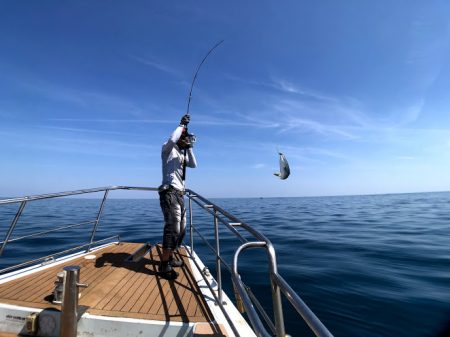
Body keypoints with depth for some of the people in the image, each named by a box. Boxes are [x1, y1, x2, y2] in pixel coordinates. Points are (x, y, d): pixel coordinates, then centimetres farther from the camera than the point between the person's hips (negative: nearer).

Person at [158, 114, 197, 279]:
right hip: (169, 193, -9)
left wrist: (189, 148, 4)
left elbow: (193, 165, 10)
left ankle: (170, 258, 27)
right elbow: (172, 139, -25)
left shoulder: (182, 154, 21)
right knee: (173, 228, -15)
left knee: (181, 229, 14)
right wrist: (182, 125, -12)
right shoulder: (168, 150, -2)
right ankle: (164, 266, -7)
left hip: (179, 194, 9)